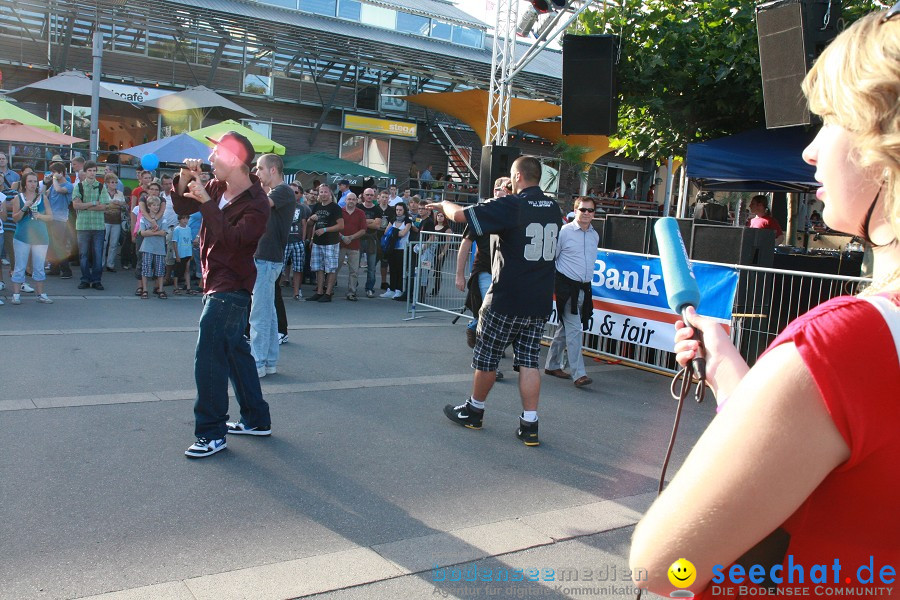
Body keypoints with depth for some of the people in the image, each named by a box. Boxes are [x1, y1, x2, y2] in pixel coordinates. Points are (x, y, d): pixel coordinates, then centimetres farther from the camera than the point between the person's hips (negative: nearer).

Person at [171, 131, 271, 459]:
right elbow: (183, 208, 13)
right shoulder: (217, 187, 5)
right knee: (235, 351, 17)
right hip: (215, 282, 9)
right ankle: (257, 419, 30)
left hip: (231, 288, -9)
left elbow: (232, 238, -30)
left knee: (209, 358, -11)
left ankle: (211, 434, -1)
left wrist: (207, 202, -27)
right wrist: (184, 179, -4)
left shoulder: (256, 203, -18)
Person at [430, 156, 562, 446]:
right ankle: (529, 425, 6)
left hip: (506, 300, -6)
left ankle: (473, 411, 27)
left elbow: (460, 215, -14)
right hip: (540, 302, 6)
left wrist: (444, 204, 9)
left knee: (487, 357, 11)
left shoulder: (510, 207, -15)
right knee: (529, 362, 8)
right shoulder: (553, 208, 6)